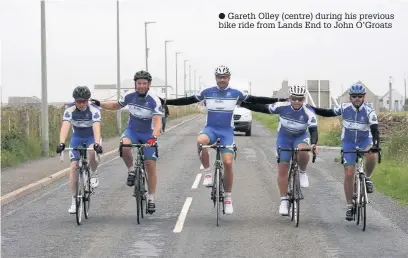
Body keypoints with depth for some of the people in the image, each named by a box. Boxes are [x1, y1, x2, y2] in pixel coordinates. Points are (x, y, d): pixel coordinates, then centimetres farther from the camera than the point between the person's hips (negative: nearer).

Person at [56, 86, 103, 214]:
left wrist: (97, 144, -54)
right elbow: (65, 126, -34)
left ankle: (94, 174, -5)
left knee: (92, 153, -36)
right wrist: (61, 143, -50)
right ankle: (74, 200, 0)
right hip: (77, 138, 2)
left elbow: (96, 128, -38)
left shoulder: (94, 110, -25)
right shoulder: (70, 110, -21)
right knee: (74, 166, -9)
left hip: (91, 137, -2)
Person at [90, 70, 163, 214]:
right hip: (132, 130, 2)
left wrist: (154, 137, -49)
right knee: (124, 146, -33)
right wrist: (100, 104, -3)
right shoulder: (129, 96, -10)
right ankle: (131, 171, -7)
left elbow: (158, 122, -31)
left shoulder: (154, 101, -22)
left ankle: (151, 198, 7)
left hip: (148, 134, -2)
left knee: (151, 165, -6)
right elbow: (116, 106, 10)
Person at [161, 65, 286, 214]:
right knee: (200, 141, -36)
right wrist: (167, 102, 0)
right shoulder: (207, 92, 1)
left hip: (227, 131, 0)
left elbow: (254, 100, 4)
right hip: (211, 129, 0)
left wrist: (278, 100, 0)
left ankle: (227, 197, 5)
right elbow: (188, 100, 5)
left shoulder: (236, 94, 1)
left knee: (228, 162, -12)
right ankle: (208, 173, -16)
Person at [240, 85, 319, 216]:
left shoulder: (308, 112, -26)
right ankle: (284, 200, 10)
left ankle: (302, 172, -6)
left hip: (301, 137, -1)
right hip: (284, 137, 1)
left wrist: (313, 144, -45)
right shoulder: (282, 107, -24)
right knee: (282, 169, -3)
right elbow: (263, 108, -15)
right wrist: (242, 104, -18)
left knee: (303, 151, -37)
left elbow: (313, 130, -26)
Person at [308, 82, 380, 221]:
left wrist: (376, 144, -48)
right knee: (349, 174, -6)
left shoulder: (369, 111, -21)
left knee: (371, 156, -35)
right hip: (348, 142, 1)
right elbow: (329, 113, 0)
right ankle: (349, 206, 4)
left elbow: (375, 129, -31)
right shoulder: (344, 108, -13)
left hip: (365, 140, -1)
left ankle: (367, 179, -6)